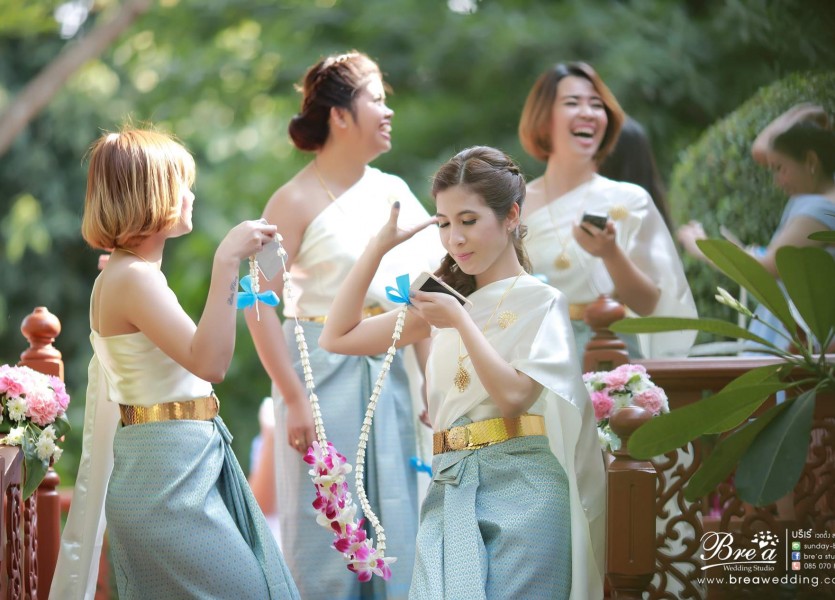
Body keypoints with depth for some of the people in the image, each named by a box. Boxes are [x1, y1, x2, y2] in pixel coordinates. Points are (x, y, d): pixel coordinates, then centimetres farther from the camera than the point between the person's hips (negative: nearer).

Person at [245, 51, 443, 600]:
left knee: (395, 528, 7)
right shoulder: (297, 200, -8)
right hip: (325, 372, -6)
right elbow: (260, 306, -12)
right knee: (327, 527, 0)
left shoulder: (393, 192, 10)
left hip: (388, 372, 6)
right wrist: (294, 399, -15)